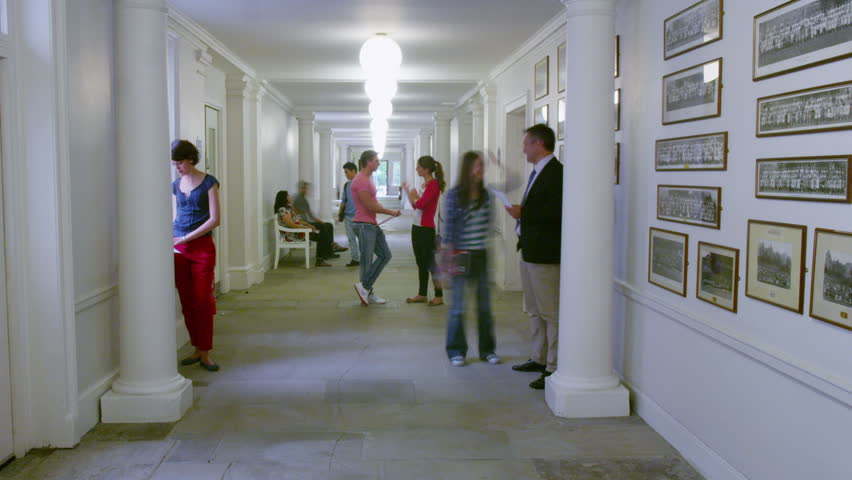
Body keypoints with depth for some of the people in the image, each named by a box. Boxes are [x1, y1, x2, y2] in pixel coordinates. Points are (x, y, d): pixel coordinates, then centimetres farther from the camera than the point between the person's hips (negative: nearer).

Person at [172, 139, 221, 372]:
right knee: (187, 302, 6)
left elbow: (214, 219, -9)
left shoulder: (208, 183, -3)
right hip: (179, 249, 5)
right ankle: (197, 349, 16)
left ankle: (205, 354, 2)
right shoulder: (176, 185, 12)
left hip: (202, 247, -5)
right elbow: (175, 218, 18)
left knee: (202, 301, -4)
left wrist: (185, 238, -13)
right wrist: (170, 239, 2)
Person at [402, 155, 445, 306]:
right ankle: (422, 294, 22)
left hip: (426, 229, -9)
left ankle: (439, 296, 2)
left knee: (429, 263, -5)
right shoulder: (425, 184, 14)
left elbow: (420, 204, -23)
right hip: (417, 227, 9)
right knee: (421, 263, 14)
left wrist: (414, 196, -4)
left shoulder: (433, 184, -14)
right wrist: (407, 191, 15)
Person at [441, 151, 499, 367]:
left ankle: (487, 349, 20)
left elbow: (488, 223, 13)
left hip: (480, 254, 4)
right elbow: (449, 226, -7)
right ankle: (456, 351, 13)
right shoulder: (454, 195, -7)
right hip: (461, 255, -4)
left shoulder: (485, 194, 5)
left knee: (484, 304, 9)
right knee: (458, 305, 1)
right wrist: (449, 258, -10)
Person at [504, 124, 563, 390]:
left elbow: (557, 210, -25)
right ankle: (539, 358, 31)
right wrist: (520, 210, 4)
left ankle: (555, 368, 3)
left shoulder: (555, 172, -15)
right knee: (535, 311, 19)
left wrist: (523, 213, -20)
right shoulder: (537, 172, 17)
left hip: (545, 253, -11)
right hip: (529, 249, 11)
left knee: (551, 313, -4)